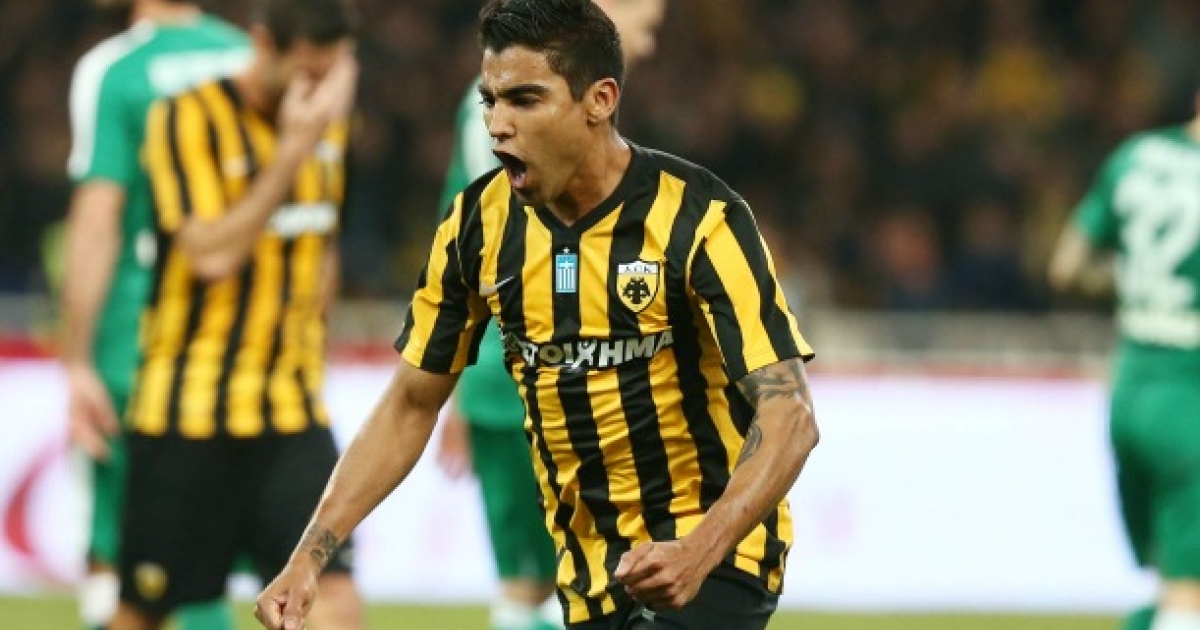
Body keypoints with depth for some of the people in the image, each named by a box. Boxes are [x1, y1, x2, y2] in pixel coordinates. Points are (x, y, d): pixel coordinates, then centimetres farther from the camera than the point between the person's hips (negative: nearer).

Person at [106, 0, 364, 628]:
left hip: (292, 412, 4)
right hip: (189, 407, -4)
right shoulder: (188, 118, -12)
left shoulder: (328, 123, 8)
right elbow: (213, 253, -23)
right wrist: (293, 147, -23)